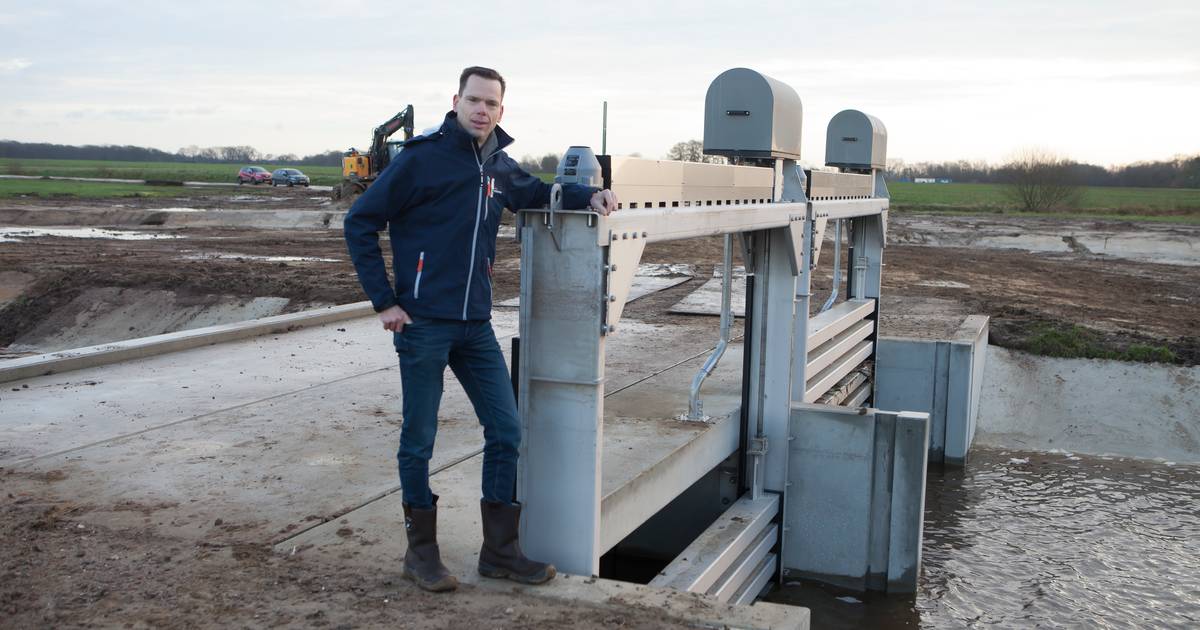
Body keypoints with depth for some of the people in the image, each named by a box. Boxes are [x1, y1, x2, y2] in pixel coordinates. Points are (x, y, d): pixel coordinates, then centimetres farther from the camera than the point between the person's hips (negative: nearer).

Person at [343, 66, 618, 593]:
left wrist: (587, 195, 11)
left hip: (477, 326, 6)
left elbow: (535, 193, 30)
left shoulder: (499, 166, 9)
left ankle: (500, 549, 20)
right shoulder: (422, 158, -9)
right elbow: (360, 223, -6)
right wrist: (384, 302, -10)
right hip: (423, 325, -6)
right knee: (419, 440, 5)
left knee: (506, 431, 7)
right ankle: (421, 551, 21)